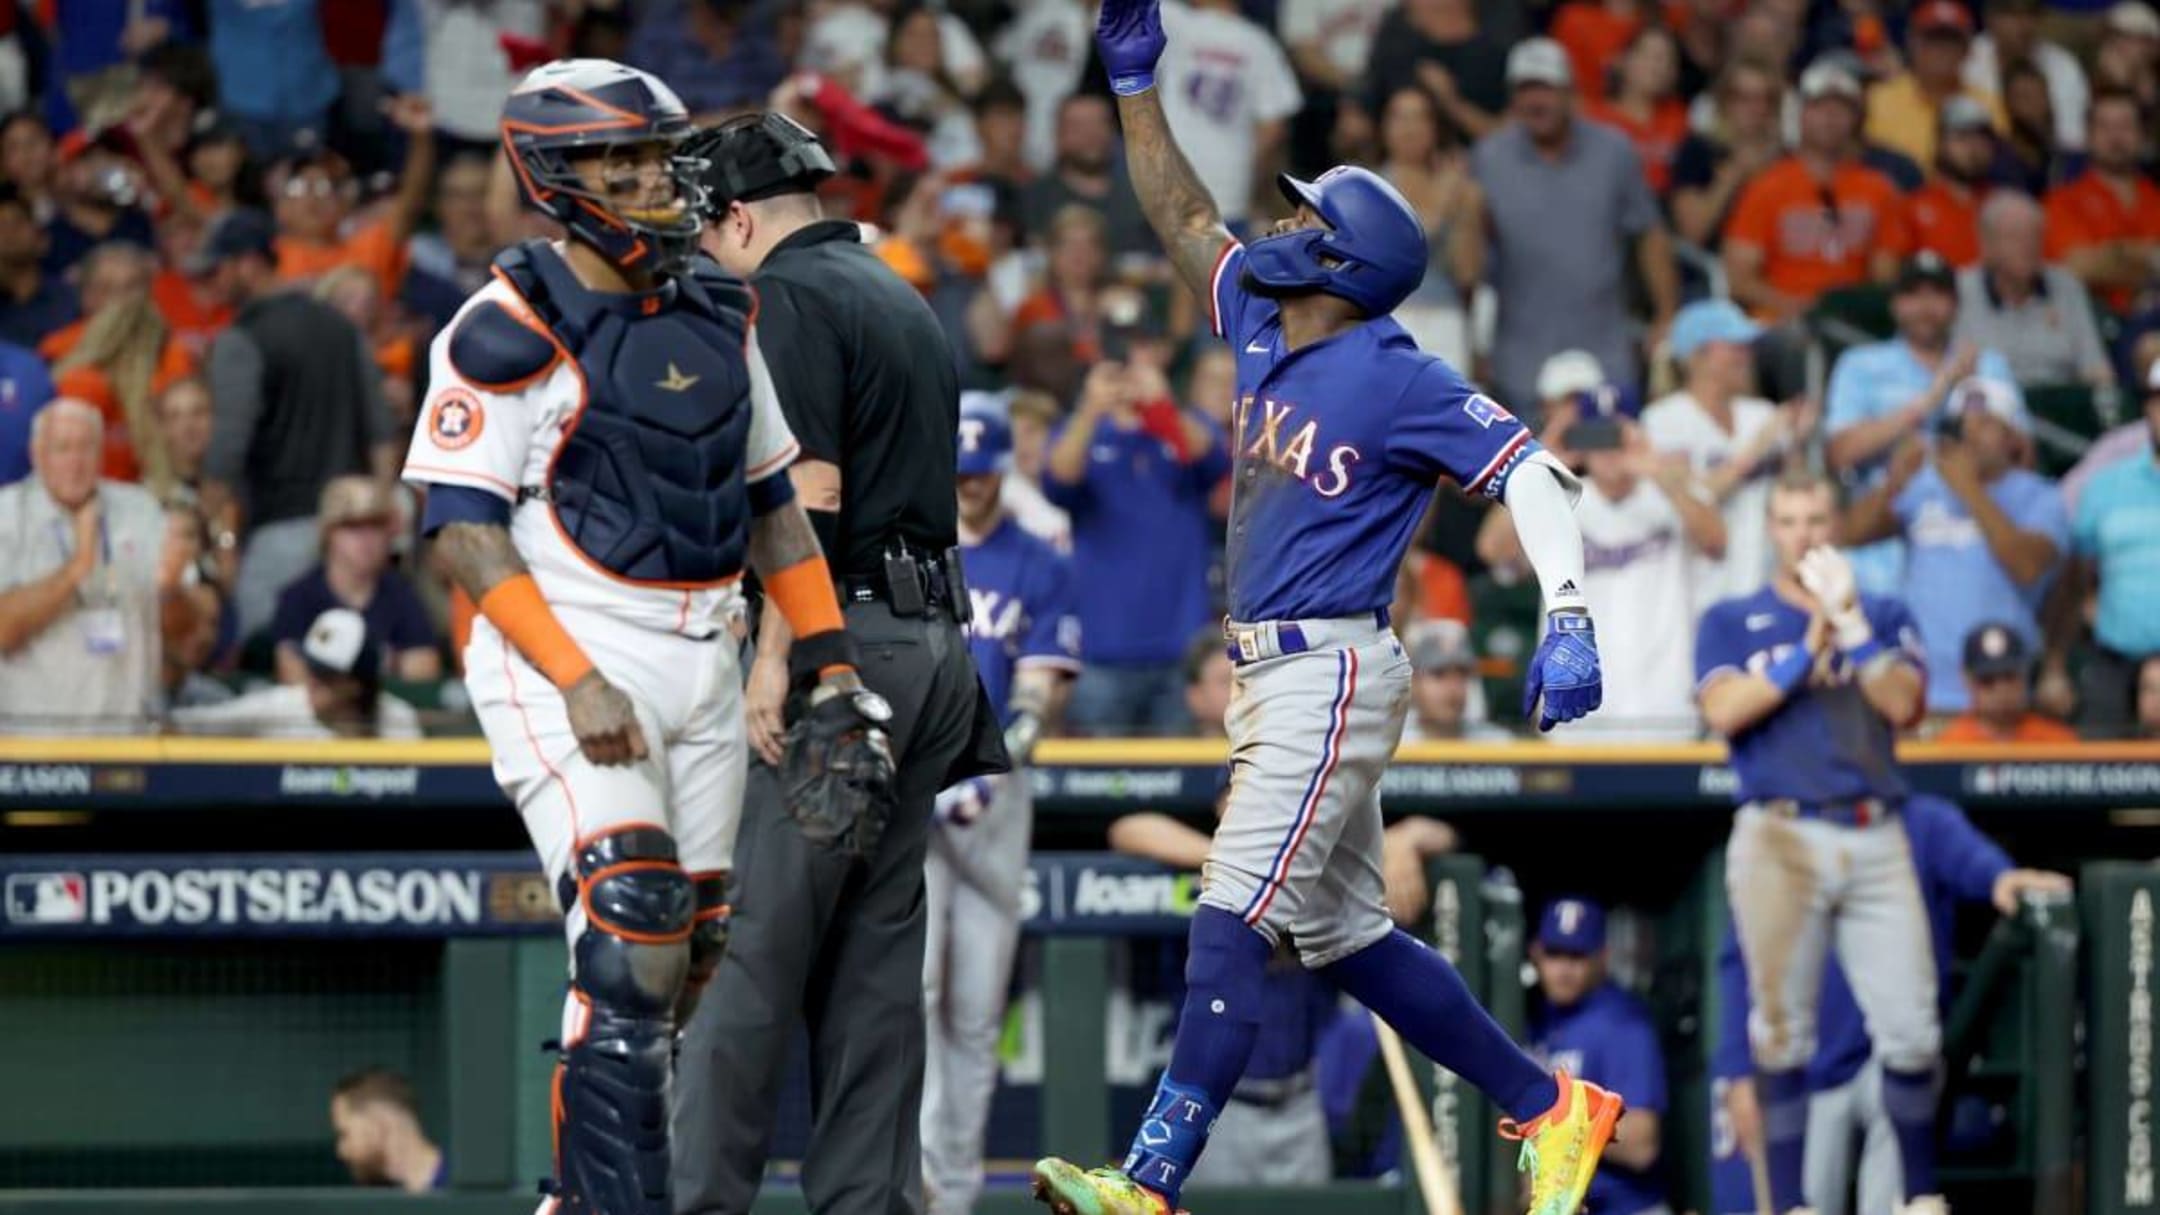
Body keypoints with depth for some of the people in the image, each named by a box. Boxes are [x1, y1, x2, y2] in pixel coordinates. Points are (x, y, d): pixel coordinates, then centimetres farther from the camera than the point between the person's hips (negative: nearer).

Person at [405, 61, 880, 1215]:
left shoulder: (716, 318, 12)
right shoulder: (511, 329, -10)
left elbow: (770, 504, 19)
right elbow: (464, 531, -13)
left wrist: (829, 664, 10)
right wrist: (577, 683, -20)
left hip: (700, 666, 7)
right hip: (562, 654, -7)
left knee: (681, 961, 7)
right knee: (631, 941, -18)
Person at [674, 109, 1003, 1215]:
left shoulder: (791, 296, -7)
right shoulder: (904, 298, 21)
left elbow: (809, 490, -17)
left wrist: (774, 658, -19)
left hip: (841, 640, -9)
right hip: (936, 644, 9)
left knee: (750, 944, -9)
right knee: (878, 951, 9)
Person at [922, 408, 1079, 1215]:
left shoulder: (1040, 570, 9)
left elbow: (1040, 691, 0)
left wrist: (989, 770, -16)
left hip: (994, 801, 1)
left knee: (977, 1006, 2)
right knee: (912, 982, -15)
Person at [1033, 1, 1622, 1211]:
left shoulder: (1399, 380, -13)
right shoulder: (1262, 328, 12)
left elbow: (1533, 471, -18)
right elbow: (1186, 217, 24)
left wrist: (1568, 615, -31)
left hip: (1334, 672, -9)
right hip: (1274, 679, 9)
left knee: (1232, 925, -14)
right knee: (1347, 936, 15)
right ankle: (1551, 1106, 24)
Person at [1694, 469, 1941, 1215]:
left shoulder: (1884, 617, 17)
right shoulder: (1732, 621, 12)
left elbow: (1904, 705, 0)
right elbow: (1723, 711, -6)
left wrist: (1848, 621, -6)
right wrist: (1807, 650, -6)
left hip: (1875, 838, 2)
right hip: (1781, 837, -2)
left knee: (1912, 1030, -4)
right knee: (1782, 1030, -4)